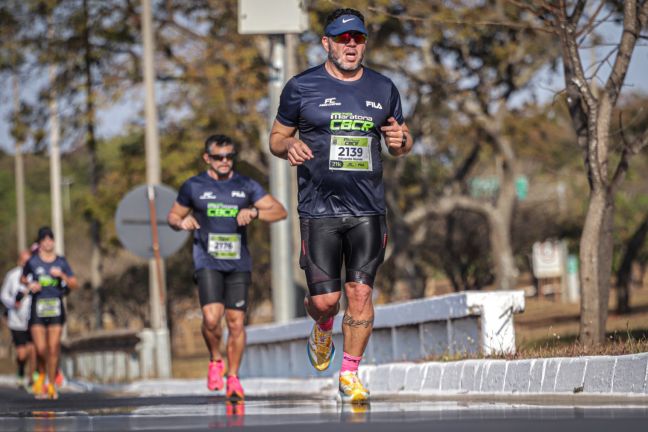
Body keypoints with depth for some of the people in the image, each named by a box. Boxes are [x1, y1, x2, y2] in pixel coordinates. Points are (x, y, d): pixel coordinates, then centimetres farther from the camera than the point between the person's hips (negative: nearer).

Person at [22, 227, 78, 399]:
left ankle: (51, 385, 7)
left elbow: (74, 285, 7)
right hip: (37, 309, -1)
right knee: (41, 349, -7)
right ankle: (42, 374, 23)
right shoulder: (32, 262, 3)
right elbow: (23, 279, 18)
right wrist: (30, 285, -3)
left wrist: (62, 275, -9)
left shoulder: (61, 262, 6)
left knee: (54, 349, -3)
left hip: (55, 307, 1)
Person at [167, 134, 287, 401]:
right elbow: (173, 215, 17)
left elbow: (280, 211, 5)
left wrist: (254, 212, -14)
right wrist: (182, 222, -7)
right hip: (208, 262, -2)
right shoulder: (193, 186, 6)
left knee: (236, 322, 0)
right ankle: (215, 361, 9)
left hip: (238, 263, 2)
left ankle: (233, 378, 13)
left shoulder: (246, 186, 9)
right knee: (211, 318, -18)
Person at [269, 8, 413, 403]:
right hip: (319, 209, -2)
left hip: (368, 210, 2)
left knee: (360, 293, -5)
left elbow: (402, 144, 19)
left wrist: (401, 140, -5)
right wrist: (289, 146, -14)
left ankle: (350, 374, 9)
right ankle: (323, 330, 31)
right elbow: (277, 137, 9)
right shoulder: (302, 87, 1)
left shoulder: (383, 89, 10)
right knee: (324, 300, -5)